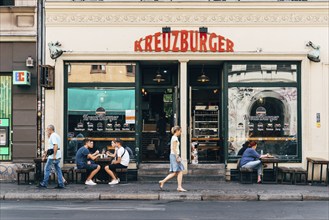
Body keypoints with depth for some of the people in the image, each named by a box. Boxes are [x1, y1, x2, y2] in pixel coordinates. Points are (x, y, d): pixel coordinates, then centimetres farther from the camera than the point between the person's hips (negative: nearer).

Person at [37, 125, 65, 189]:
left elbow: (56, 146, -23)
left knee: (47, 169, 0)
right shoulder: (56, 135, 18)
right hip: (58, 156, 10)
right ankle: (61, 184, 5)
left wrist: (54, 155, -26)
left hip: (53, 156, -10)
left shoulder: (53, 136, -13)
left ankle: (44, 184, 6)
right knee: (58, 170, 7)